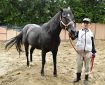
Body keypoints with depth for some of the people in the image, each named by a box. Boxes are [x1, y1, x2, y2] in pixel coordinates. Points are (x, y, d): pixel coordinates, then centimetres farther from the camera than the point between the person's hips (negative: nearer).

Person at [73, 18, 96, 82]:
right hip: (79, 52, 0)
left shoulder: (91, 33, 1)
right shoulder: (79, 32, 0)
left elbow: (93, 44, 5)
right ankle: (78, 77, 28)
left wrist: (94, 52, 2)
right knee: (79, 65, 11)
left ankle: (86, 78, 23)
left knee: (87, 65, 9)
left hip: (87, 52, 0)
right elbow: (73, 37, -15)